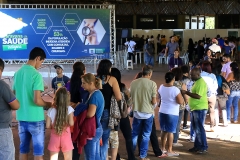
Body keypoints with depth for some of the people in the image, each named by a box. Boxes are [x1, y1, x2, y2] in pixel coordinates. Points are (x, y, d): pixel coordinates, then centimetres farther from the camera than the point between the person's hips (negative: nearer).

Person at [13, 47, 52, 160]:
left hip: (21, 117, 7)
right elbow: (37, 100, -21)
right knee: (38, 151, 4)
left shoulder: (17, 73, 5)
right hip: (35, 118, -7)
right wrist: (48, 104, -3)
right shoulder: (36, 75, -16)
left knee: (23, 149, 15)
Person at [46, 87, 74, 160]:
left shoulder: (51, 111, -6)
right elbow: (71, 123, -18)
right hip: (66, 137, -1)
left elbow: (47, 126, -7)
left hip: (54, 137, 1)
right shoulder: (69, 109, -10)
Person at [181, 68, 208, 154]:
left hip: (200, 109, -10)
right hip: (195, 108, 10)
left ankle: (204, 147, 3)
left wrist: (186, 92, -22)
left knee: (199, 128, -5)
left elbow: (198, 96, -25)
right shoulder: (197, 82, 14)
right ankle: (197, 146, 22)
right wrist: (187, 93, 9)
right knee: (196, 128, 14)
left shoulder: (201, 83, -18)